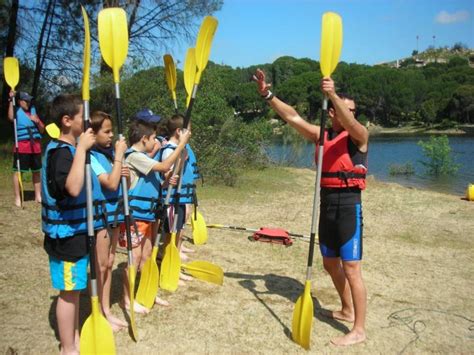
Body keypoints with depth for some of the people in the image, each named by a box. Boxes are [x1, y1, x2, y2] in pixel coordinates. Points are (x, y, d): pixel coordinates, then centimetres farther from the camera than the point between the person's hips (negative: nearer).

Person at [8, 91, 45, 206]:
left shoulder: (33, 111, 16)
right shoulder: (17, 112, 2)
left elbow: (42, 130, 18)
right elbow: (11, 117, -25)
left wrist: (37, 122, -2)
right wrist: (11, 100, -29)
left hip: (35, 146, 5)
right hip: (22, 147, -5)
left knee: (36, 171, 10)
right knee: (18, 172, -3)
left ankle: (38, 196, 20)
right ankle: (17, 198, 4)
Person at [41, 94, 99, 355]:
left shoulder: (70, 149, 10)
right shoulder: (59, 152, -20)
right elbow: (73, 188, -38)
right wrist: (81, 148, -33)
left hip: (77, 231, 9)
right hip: (66, 234, -9)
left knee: (74, 289, 19)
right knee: (68, 291, 3)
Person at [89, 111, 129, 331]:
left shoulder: (110, 151, 6)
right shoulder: (91, 156, -16)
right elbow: (111, 183, -24)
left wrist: (125, 173, -6)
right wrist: (119, 156, -19)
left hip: (114, 211, 8)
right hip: (98, 214, -7)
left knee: (109, 263, 13)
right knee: (101, 265, 1)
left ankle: (107, 311, 25)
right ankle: (99, 315, 15)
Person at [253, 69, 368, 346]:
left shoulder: (359, 136, -5)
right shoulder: (321, 134, 9)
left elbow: (350, 123, -28)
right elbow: (292, 117, 4)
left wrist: (333, 95, -43)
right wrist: (268, 95, -5)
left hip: (349, 204, -7)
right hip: (327, 203, 7)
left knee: (351, 269, -4)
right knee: (330, 263, 18)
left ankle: (359, 329, 8)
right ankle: (348, 310, 38)